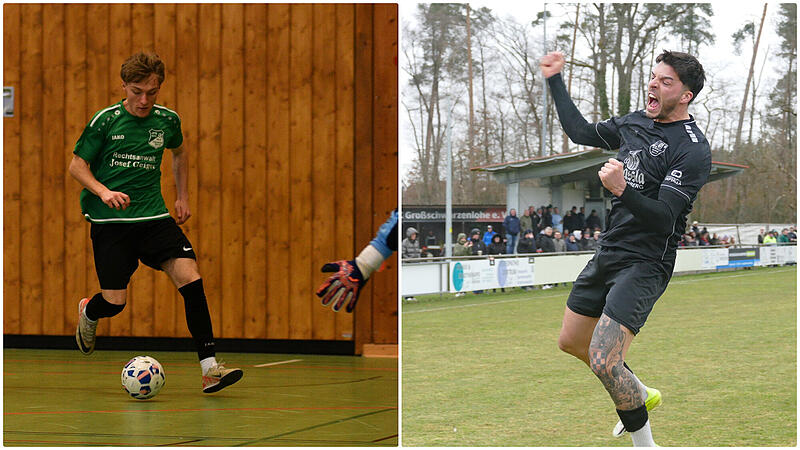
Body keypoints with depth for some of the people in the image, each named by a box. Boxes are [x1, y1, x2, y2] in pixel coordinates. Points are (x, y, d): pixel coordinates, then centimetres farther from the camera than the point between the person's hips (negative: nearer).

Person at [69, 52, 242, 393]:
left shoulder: (167, 121, 4)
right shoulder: (106, 121, -8)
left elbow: (179, 153, 25)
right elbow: (76, 165, -2)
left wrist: (183, 197, 20)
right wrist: (103, 191, -19)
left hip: (154, 216, 3)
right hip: (110, 221, -3)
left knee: (190, 277, -17)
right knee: (115, 301, -7)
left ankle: (209, 368, -17)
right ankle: (88, 313, 34)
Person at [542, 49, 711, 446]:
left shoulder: (693, 149, -17)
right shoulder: (635, 123, 6)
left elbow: (664, 217, -24)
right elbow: (581, 133, 21)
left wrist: (622, 191, -40)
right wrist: (555, 81, 21)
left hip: (645, 264, -8)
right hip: (607, 253, 8)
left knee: (602, 362, -18)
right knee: (571, 342, 20)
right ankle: (640, 396, 41)